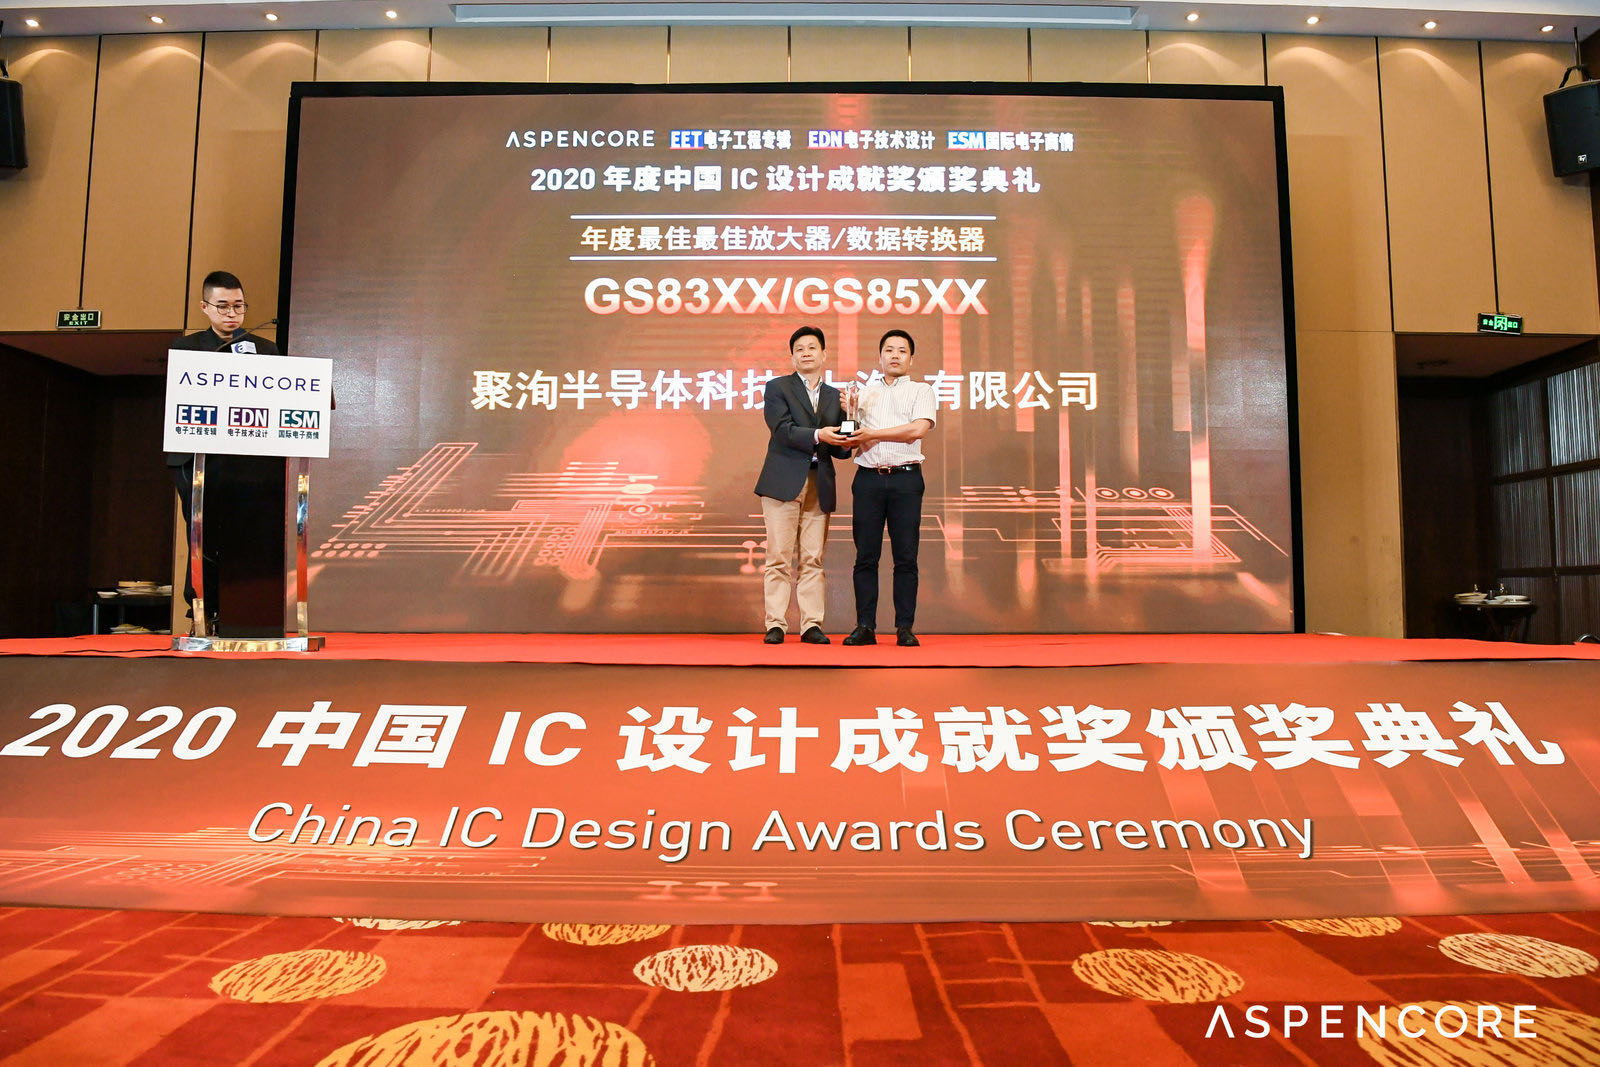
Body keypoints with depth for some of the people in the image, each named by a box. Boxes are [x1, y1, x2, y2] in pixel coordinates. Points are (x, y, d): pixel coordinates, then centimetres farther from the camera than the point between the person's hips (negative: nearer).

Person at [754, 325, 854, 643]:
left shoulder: (835, 396, 18)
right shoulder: (777, 387, 7)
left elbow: (838, 449, 16)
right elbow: (782, 430, -8)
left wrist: (844, 444, -7)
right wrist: (817, 436, -21)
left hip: (819, 486, 4)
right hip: (783, 482, -3)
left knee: (813, 560, 3)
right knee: (779, 557, -4)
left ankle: (811, 625, 7)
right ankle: (776, 625, 1)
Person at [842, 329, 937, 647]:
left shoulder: (921, 391, 10)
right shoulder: (864, 394, 19)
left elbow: (919, 429, -8)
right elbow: (852, 443, 17)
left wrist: (873, 434, -6)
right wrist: (850, 414, -2)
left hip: (905, 479, -2)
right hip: (868, 479, 2)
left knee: (906, 558, -3)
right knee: (865, 557, 0)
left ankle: (905, 627, 3)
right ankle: (865, 626, 5)